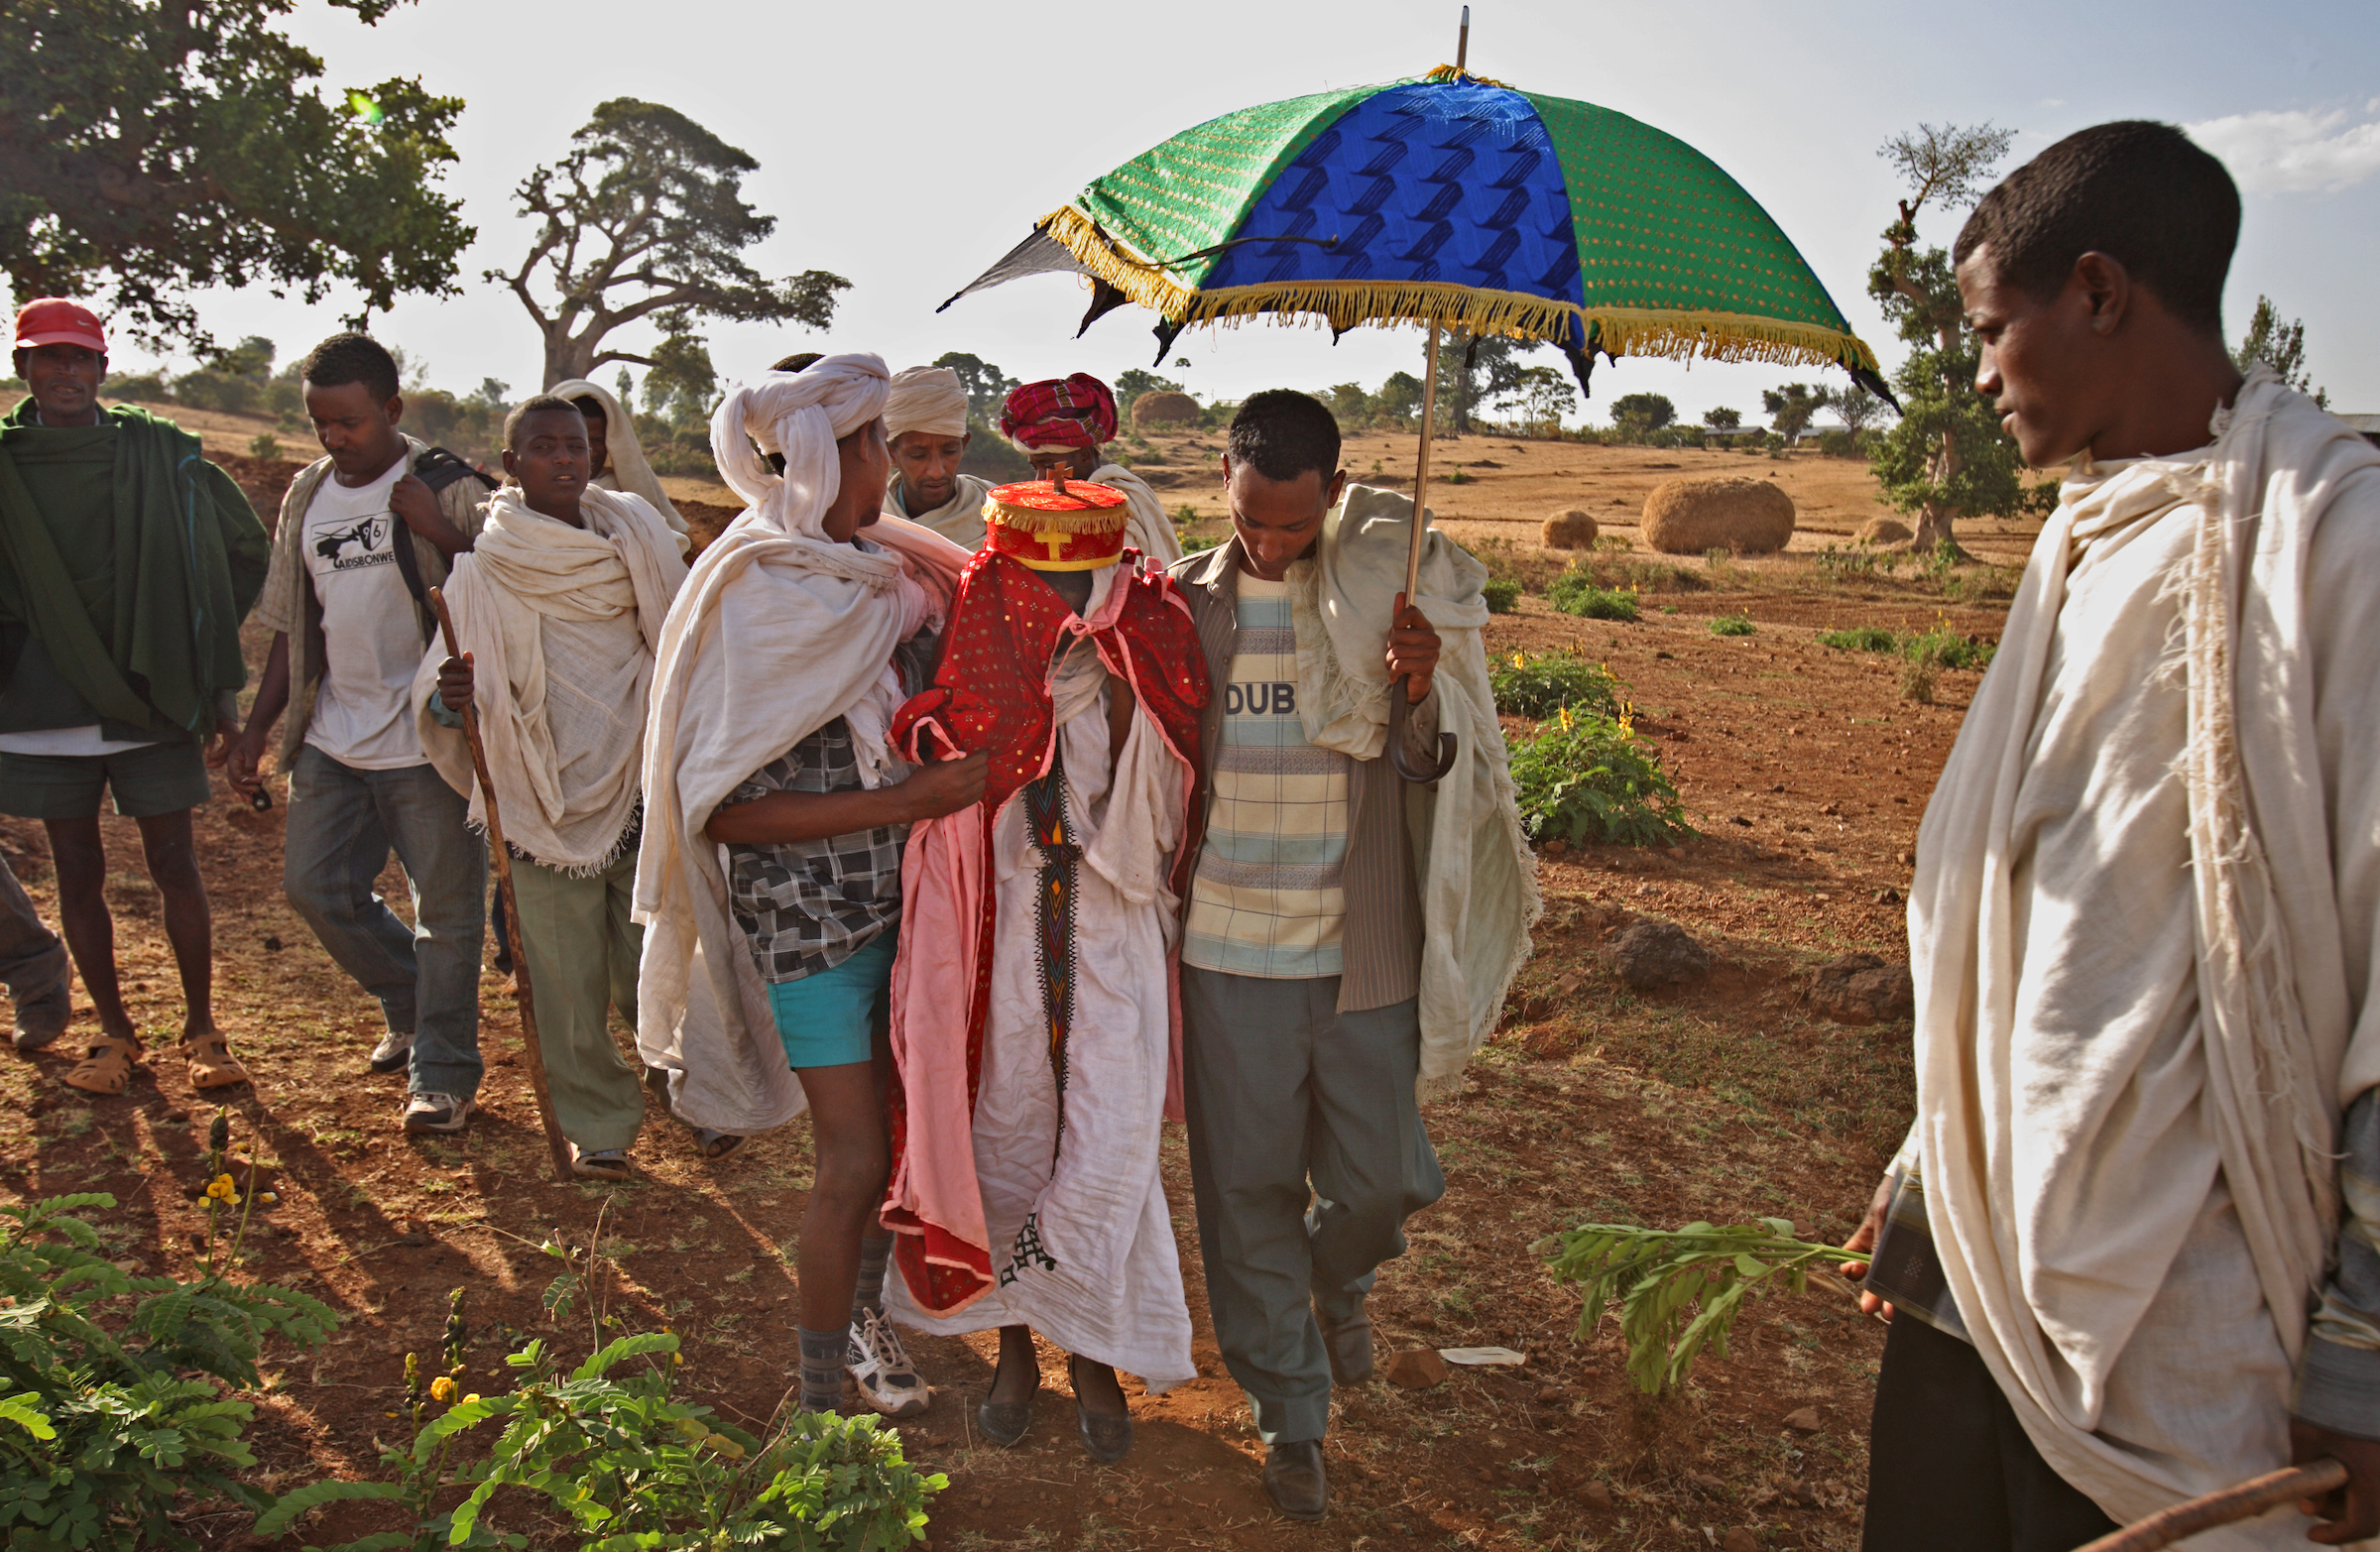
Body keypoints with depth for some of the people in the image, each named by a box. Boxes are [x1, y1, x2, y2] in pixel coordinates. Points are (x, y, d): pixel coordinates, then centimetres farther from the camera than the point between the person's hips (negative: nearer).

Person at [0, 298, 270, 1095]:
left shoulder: (160, 453, 0)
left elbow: (241, 546, 7)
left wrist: (207, 661, 4)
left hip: (153, 700, -1)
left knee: (175, 866, 2)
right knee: (79, 875, 8)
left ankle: (201, 1029, 14)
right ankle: (114, 1031, 22)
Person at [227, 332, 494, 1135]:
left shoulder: (446, 489, -8)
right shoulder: (307, 496, 11)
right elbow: (294, 625, 17)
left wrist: (438, 530, -26)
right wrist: (258, 726, 14)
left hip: (427, 737, -7)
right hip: (334, 738, 7)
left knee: (445, 904, 2)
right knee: (315, 886, 12)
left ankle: (443, 1073, 15)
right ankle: (411, 1005, 35)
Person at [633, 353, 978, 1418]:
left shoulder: (892, 583, 3)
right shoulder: (752, 606, -16)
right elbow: (724, 808, -20)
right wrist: (906, 801, -24)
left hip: (904, 900, 6)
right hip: (808, 919, -6)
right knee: (855, 1160, 1)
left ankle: (864, 1315, 41)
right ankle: (821, 1395, 22)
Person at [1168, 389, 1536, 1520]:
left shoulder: (1389, 590, -2)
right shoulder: (1187, 601, 1)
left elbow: (1434, 771, -1)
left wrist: (1423, 688, -20)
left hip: (1362, 943, 0)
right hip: (1229, 947, 1)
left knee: (1384, 1177, 7)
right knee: (1250, 1184, 7)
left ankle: (1339, 1275, 45)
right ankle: (1290, 1415, 28)